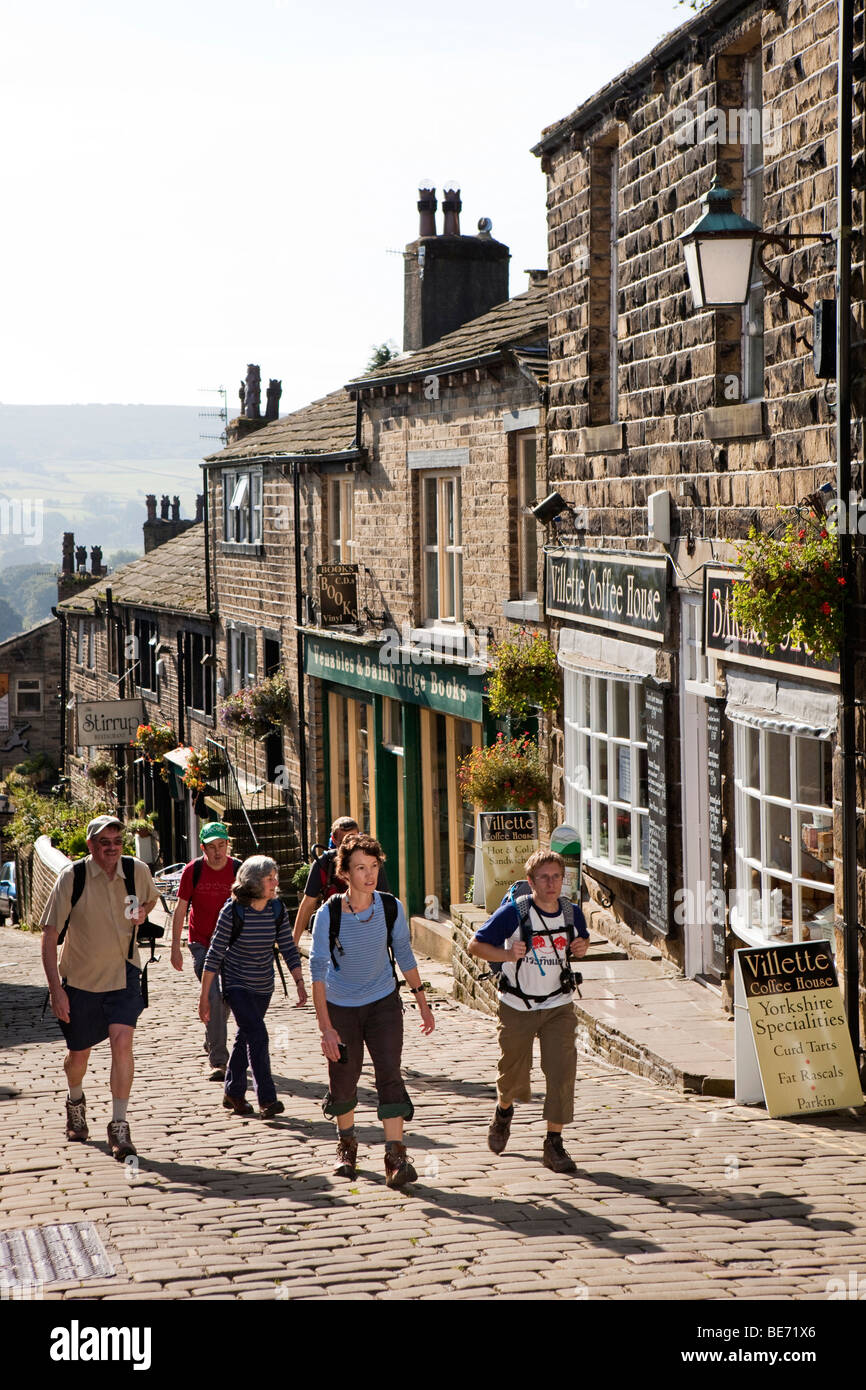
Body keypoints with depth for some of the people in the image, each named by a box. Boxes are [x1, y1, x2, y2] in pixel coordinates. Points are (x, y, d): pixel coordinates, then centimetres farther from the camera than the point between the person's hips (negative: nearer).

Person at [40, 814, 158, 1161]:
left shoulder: (137, 871, -7)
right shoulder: (72, 877, -16)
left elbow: (150, 898, 20)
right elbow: (49, 936, -14)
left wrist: (141, 914, -1)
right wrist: (56, 989, -19)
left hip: (123, 974, 1)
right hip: (79, 978, 0)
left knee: (121, 1040, -19)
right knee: (79, 1054, 12)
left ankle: (119, 1126, -11)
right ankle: (75, 1101, 46)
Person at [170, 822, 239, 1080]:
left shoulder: (238, 870, -5)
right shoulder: (193, 870, -8)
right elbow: (180, 910, -2)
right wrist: (175, 948, -5)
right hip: (201, 943, -2)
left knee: (226, 998, 13)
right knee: (213, 996, -14)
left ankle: (211, 1042, 41)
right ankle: (218, 1061, -12)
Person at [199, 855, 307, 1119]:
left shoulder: (277, 910, -5)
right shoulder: (233, 911, -18)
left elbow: (289, 949, 2)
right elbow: (215, 954, -13)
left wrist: (299, 983, -9)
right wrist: (204, 996, -12)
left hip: (263, 987, 5)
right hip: (237, 985, -5)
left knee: (246, 1037, 14)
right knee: (257, 1036, -16)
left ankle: (234, 1093, 28)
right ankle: (267, 1100, -16)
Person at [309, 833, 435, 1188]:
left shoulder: (391, 907, -11)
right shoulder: (328, 914, -18)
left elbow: (404, 954, 5)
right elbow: (318, 969, -17)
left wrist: (422, 1002, 8)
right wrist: (326, 1027, -23)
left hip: (383, 1002, 1)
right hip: (341, 1006, -1)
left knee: (389, 1073, -12)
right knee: (343, 1078, 7)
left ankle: (396, 1157, -13)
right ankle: (347, 1145, 34)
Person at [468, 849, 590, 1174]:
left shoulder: (572, 913, -3)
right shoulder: (515, 912, -15)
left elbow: (581, 943, 19)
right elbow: (475, 945, -11)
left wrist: (581, 947, -6)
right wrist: (507, 954, -29)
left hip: (558, 1007, 2)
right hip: (517, 1007, -2)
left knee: (562, 1071, -13)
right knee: (513, 1073, 11)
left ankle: (554, 1145, -5)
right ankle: (504, 1113, 46)